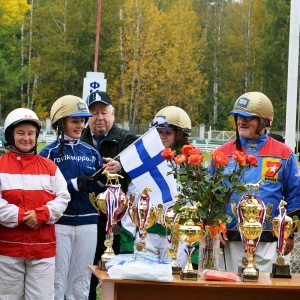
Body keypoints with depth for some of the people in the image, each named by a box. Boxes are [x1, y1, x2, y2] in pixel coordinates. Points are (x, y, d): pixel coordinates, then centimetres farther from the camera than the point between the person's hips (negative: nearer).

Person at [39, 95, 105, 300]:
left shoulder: (92, 152, 10)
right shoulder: (49, 153, -3)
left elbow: (99, 190, 11)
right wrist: (73, 184, -16)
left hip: (88, 223, 4)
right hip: (59, 223, -4)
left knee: (81, 283, 9)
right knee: (57, 281, -1)